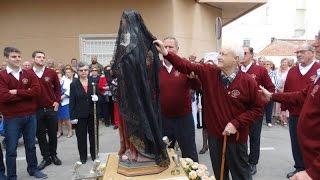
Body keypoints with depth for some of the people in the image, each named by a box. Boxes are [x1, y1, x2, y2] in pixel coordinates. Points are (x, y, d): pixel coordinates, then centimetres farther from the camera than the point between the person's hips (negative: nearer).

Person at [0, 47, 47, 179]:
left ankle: (33, 169, 35)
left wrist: (17, 92, -16)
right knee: (11, 149, 8)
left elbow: (37, 90, -10)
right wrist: (27, 93, -14)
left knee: (31, 145, 18)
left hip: (30, 115, 3)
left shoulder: (29, 74, 4)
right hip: (11, 118, -3)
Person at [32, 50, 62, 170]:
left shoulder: (51, 73, 1)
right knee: (40, 134, 8)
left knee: (53, 133, 9)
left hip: (51, 108, 1)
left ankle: (53, 155, 27)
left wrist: (57, 101, 1)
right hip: (36, 109, 0)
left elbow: (57, 88, 8)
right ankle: (46, 158, 22)